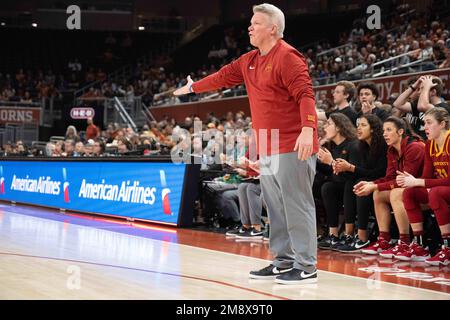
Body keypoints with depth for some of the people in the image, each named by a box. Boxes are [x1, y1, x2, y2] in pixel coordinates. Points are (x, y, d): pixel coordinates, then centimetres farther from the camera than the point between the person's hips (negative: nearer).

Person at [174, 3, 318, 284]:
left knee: (297, 206, -7)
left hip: (292, 148, -9)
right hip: (267, 150, 9)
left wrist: (307, 129, -33)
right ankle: (284, 262, 20)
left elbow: (305, 94, -21)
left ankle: (306, 267, -2)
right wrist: (193, 87, 42)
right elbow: (224, 77, 31)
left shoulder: (287, 56, -12)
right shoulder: (249, 61, 16)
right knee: (276, 208, 12)